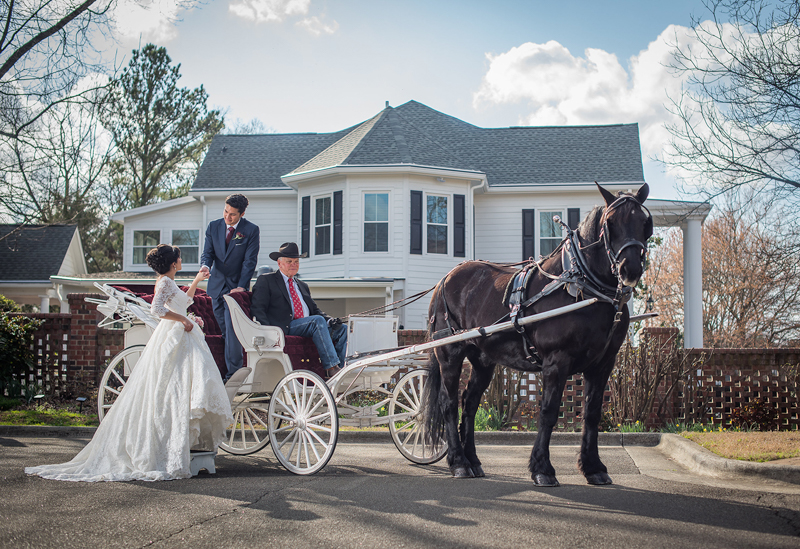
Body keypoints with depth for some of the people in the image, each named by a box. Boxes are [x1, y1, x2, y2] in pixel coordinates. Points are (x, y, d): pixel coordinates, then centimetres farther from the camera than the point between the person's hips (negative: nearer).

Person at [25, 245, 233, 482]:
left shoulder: (168, 282, 18)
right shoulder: (165, 282, -12)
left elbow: (184, 302, 34)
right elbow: (157, 309, -26)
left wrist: (196, 282, 29)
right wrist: (182, 319, -20)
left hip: (180, 338, 10)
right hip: (173, 338, -10)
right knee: (172, 391, -11)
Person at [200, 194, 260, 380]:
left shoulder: (251, 230, -6)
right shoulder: (213, 226, 5)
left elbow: (250, 260, -8)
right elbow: (208, 252, 5)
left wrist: (241, 286, -16)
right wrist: (205, 265, -19)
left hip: (236, 286, -4)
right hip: (216, 285, 4)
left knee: (232, 330, -12)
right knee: (224, 331, 8)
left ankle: (233, 374, -8)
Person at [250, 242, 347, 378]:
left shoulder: (302, 286, 29)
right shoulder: (266, 281, 10)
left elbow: (314, 310, 23)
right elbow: (257, 308, -1)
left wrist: (329, 320, 0)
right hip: (285, 328, -7)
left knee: (341, 329, -12)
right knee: (318, 321, -31)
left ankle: (336, 370, -20)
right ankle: (331, 367, -35)